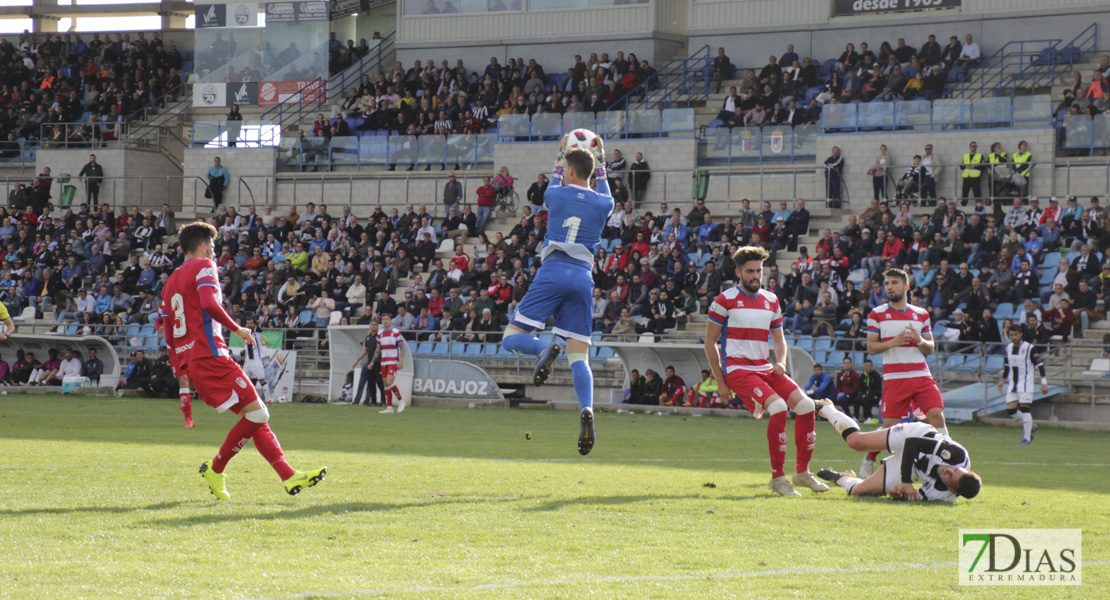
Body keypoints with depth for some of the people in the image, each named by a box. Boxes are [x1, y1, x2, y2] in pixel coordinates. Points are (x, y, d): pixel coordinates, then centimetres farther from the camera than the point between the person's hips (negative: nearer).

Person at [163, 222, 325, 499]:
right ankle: (215, 469, -3)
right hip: (211, 356, -10)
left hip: (190, 360, 10)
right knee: (257, 413, -9)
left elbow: (169, 336, 22)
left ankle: (288, 476, 4)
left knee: (254, 416, 9)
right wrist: (236, 329, -9)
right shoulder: (203, 266, -2)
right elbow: (209, 304, -21)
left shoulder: (171, 282, 22)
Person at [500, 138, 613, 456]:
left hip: (553, 272, -3)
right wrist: (600, 165, 45)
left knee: (511, 339, 1)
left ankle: (546, 350, -31)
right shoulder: (603, 204, 10)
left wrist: (559, 160, 44)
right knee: (579, 357, 0)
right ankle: (586, 409, -26)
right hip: (583, 279, 3)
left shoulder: (555, 196, 5)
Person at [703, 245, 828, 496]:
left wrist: (780, 363, 1)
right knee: (778, 407, -27)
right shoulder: (726, 300, -3)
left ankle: (802, 471, 3)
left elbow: (779, 339, 23)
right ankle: (777, 478, -19)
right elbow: (710, 342, -1)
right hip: (738, 369, -6)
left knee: (806, 405, -10)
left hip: (766, 369, 6)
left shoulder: (771, 300, 14)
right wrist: (720, 382, -4)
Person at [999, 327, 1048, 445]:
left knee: (1024, 408, -11)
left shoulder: (1030, 348, -10)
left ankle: (1027, 438, -5)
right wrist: (1003, 380, 26)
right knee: (1010, 409, -1)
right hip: (1012, 384, 6)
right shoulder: (1008, 347, 9)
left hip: (1025, 384, -6)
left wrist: (1044, 383, -15)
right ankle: (1031, 426, 20)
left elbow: (1040, 365, -10)